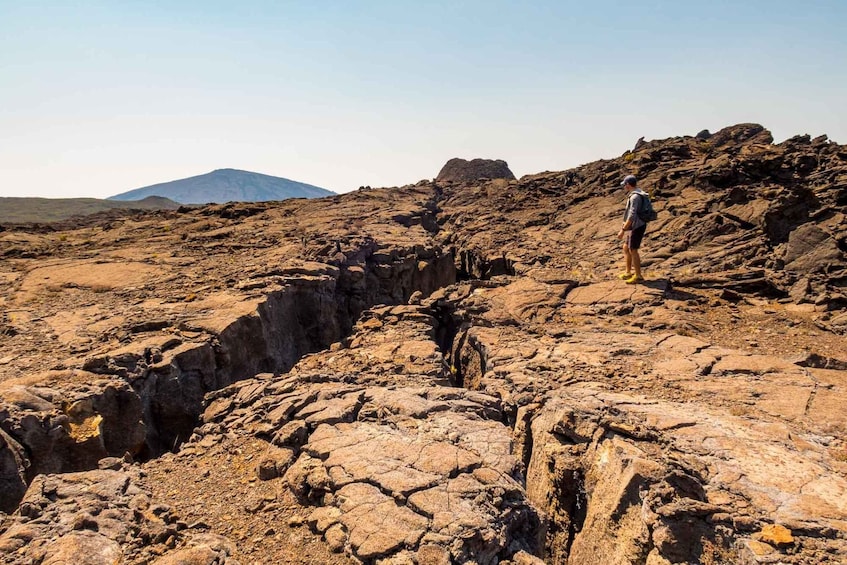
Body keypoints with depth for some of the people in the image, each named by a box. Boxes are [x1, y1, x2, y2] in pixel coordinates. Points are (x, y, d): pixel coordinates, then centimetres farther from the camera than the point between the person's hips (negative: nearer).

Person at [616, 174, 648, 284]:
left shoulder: (634, 197, -21)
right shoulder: (639, 194, 12)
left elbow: (632, 216, -27)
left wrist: (622, 230, -26)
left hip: (636, 227, -10)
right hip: (635, 227, 10)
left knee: (633, 251, -3)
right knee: (626, 248, 16)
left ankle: (638, 276, 5)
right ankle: (628, 272, 23)